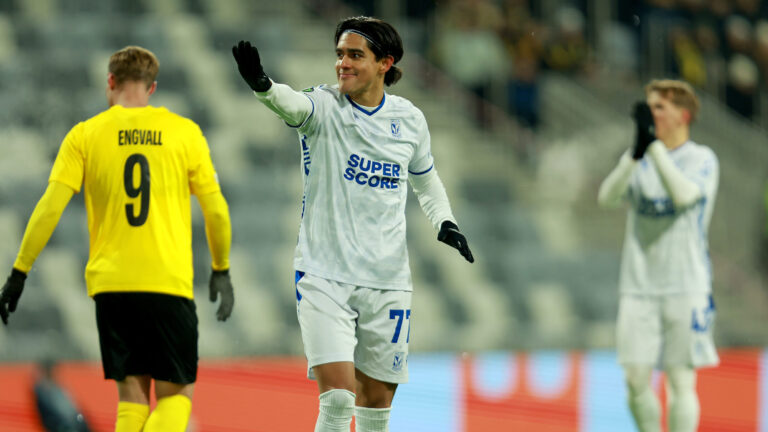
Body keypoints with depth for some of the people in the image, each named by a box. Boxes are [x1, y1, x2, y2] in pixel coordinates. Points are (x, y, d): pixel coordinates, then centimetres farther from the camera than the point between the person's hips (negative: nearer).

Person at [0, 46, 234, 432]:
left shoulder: (85, 135, 3)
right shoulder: (185, 132, 4)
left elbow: (50, 208, -2)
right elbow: (216, 211, 5)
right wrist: (221, 270, 20)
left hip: (110, 283, 1)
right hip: (170, 283, -1)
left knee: (131, 396, 10)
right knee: (176, 395, 6)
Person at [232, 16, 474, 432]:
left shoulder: (409, 118, 5)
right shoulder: (324, 106, -6)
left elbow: (426, 179, 23)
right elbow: (292, 103, -31)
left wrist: (445, 222, 4)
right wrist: (262, 85, -53)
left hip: (387, 283, 3)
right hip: (323, 276, -3)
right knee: (337, 397, -16)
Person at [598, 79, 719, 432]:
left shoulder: (702, 159, -1)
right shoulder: (637, 160, 11)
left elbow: (683, 195, -21)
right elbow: (607, 197, -8)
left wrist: (654, 144, -21)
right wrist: (637, 152, -22)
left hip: (686, 285, -4)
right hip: (639, 284, 4)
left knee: (680, 379, -4)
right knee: (636, 379, 0)